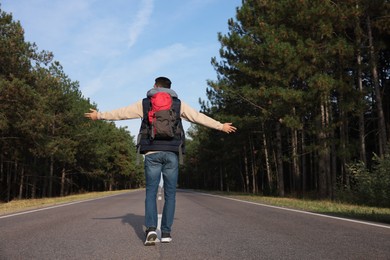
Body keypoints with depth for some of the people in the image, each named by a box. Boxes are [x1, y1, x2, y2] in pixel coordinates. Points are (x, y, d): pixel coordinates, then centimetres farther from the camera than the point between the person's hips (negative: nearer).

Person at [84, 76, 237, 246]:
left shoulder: (144, 103, 12)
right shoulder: (178, 104, 12)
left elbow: (120, 113, 17)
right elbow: (199, 117, 12)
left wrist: (99, 115, 30)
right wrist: (220, 126, 21)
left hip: (152, 152, 0)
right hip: (172, 153, 0)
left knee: (151, 192, 4)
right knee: (170, 193, 6)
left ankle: (151, 229, -13)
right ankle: (166, 232, 3)